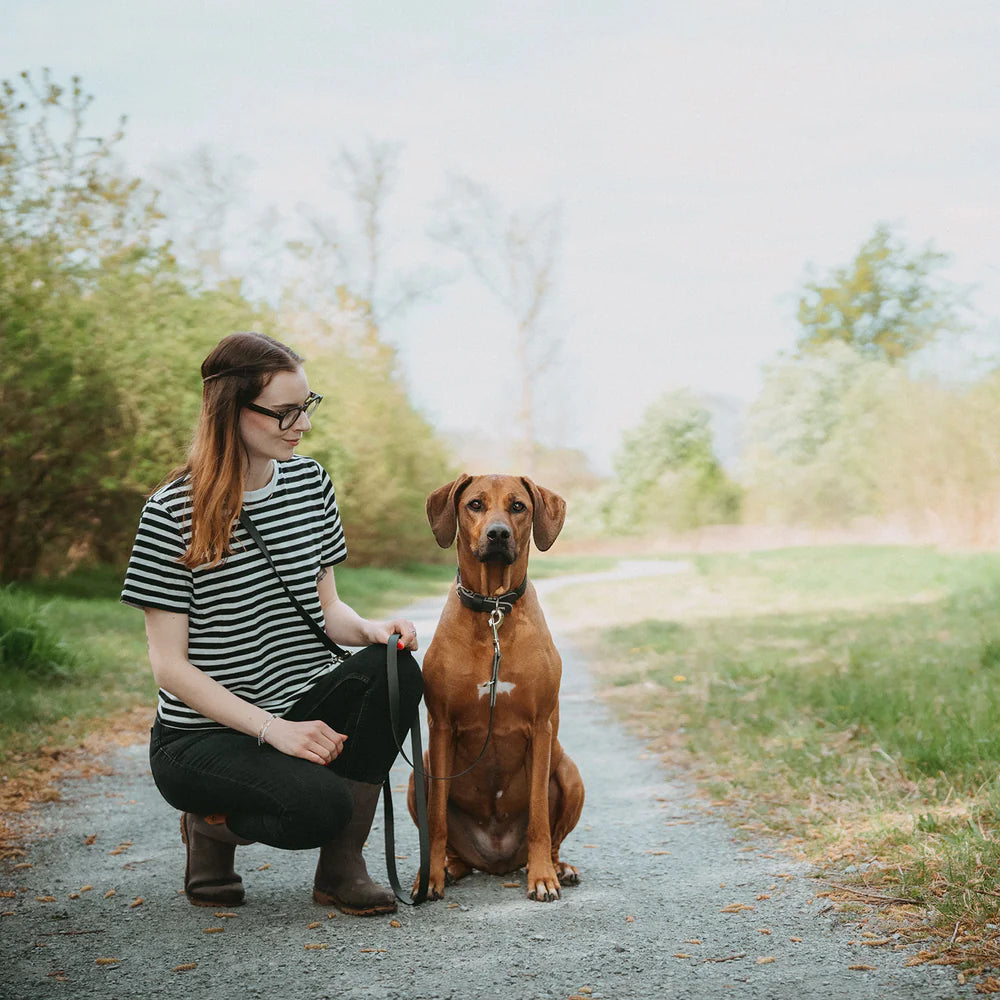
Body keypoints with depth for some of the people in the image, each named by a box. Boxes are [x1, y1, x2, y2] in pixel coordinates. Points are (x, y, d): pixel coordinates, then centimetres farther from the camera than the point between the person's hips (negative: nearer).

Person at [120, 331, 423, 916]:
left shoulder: (310, 482, 5)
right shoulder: (173, 513, -13)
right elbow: (170, 665, -12)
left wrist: (372, 630, -12)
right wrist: (274, 730, -21)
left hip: (305, 708, 6)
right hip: (203, 735, -5)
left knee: (395, 670, -25)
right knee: (321, 804, -31)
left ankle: (342, 866, -8)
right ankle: (211, 825, 5)